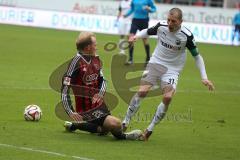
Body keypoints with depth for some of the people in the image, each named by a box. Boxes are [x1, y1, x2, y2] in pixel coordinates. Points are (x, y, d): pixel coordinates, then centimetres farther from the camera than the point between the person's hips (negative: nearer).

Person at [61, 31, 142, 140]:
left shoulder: (95, 59, 5)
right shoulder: (77, 62, -19)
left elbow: (102, 79, 17)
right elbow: (65, 89, -19)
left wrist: (100, 93, -5)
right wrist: (70, 112, -25)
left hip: (99, 103, 9)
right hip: (87, 110, -9)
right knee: (115, 124, -27)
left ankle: (74, 126, 34)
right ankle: (120, 136, 6)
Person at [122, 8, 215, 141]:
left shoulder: (186, 35, -15)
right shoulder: (161, 26, -9)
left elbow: (197, 56, -4)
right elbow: (148, 32, 13)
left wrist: (204, 77, -9)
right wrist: (137, 36, -9)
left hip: (172, 69, -2)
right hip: (155, 63, 2)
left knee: (168, 97, -22)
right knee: (142, 91, -13)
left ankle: (150, 128, -8)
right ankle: (125, 122, 1)